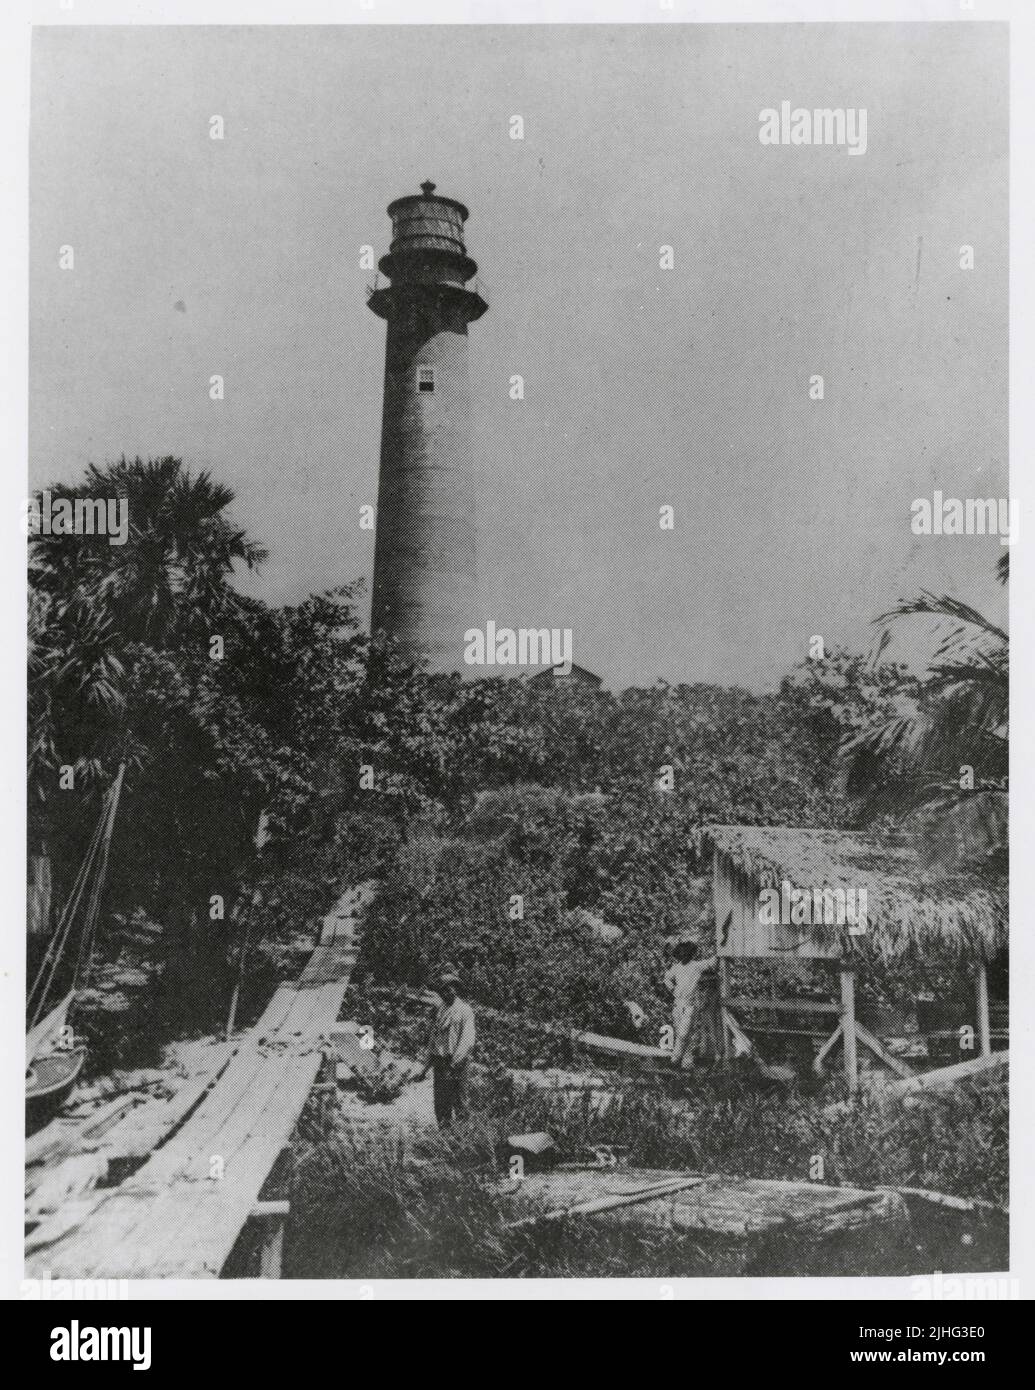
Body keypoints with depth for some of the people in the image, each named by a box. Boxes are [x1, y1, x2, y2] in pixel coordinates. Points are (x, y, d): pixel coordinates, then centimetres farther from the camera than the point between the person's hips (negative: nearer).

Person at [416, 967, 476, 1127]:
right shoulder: (439, 1011, 14)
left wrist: (454, 1063, -24)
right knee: (441, 1106, 6)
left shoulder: (465, 1010, -3)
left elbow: (468, 1041, -13)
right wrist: (426, 1068, 15)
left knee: (460, 1106, -4)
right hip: (440, 1062, 5)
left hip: (459, 1063, -5)